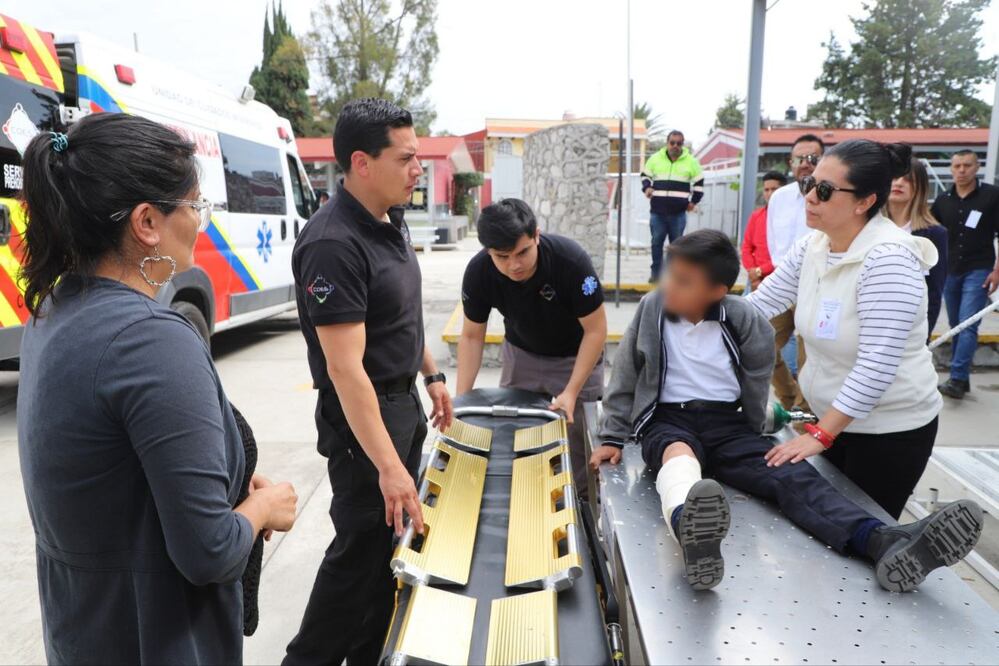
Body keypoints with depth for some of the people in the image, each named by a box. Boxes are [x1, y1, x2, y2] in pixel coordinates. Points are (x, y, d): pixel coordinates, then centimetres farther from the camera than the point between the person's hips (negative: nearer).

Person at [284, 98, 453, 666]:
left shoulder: (392, 220, 4)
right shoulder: (334, 245, -25)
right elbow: (345, 369, -28)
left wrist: (432, 375, 20)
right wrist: (387, 466, -29)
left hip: (405, 401, 9)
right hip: (363, 413, -9)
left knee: (397, 536, 19)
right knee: (363, 546, 5)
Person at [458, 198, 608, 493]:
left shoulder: (572, 259, -33)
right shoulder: (478, 272, -24)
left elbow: (595, 330, -22)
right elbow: (472, 337, -10)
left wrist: (571, 391, -28)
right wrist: (462, 397, -18)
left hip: (575, 357, -2)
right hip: (521, 353, 3)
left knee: (579, 439, 0)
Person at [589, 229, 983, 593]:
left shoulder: (741, 319, -4)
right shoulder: (652, 309, -2)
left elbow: (757, 375, 13)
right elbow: (625, 378, 7)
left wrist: (751, 438, 18)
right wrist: (612, 438, 10)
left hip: (726, 423, 3)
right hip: (667, 421, -2)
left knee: (791, 473, -24)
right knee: (679, 453, -39)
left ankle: (884, 544, -47)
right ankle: (690, 532, -74)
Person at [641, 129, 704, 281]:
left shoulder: (690, 161, 5)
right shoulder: (655, 158, 7)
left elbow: (699, 183, 12)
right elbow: (645, 175, 17)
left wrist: (693, 201, 6)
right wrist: (647, 187, -3)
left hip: (678, 212, -1)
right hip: (657, 211, 1)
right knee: (656, 242, 2)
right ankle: (656, 272, 11)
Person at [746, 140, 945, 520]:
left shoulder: (887, 260, -26)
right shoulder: (812, 247, -4)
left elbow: (876, 366, -29)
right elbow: (760, 302, 2)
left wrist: (819, 435, -27)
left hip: (890, 429, -7)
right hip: (834, 419, 7)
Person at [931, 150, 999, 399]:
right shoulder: (943, 200, 6)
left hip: (978, 271, -4)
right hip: (950, 271, 4)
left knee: (967, 326, -11)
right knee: (956, 327, 9)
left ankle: (957, 379, -12)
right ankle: (962, 378, 17)